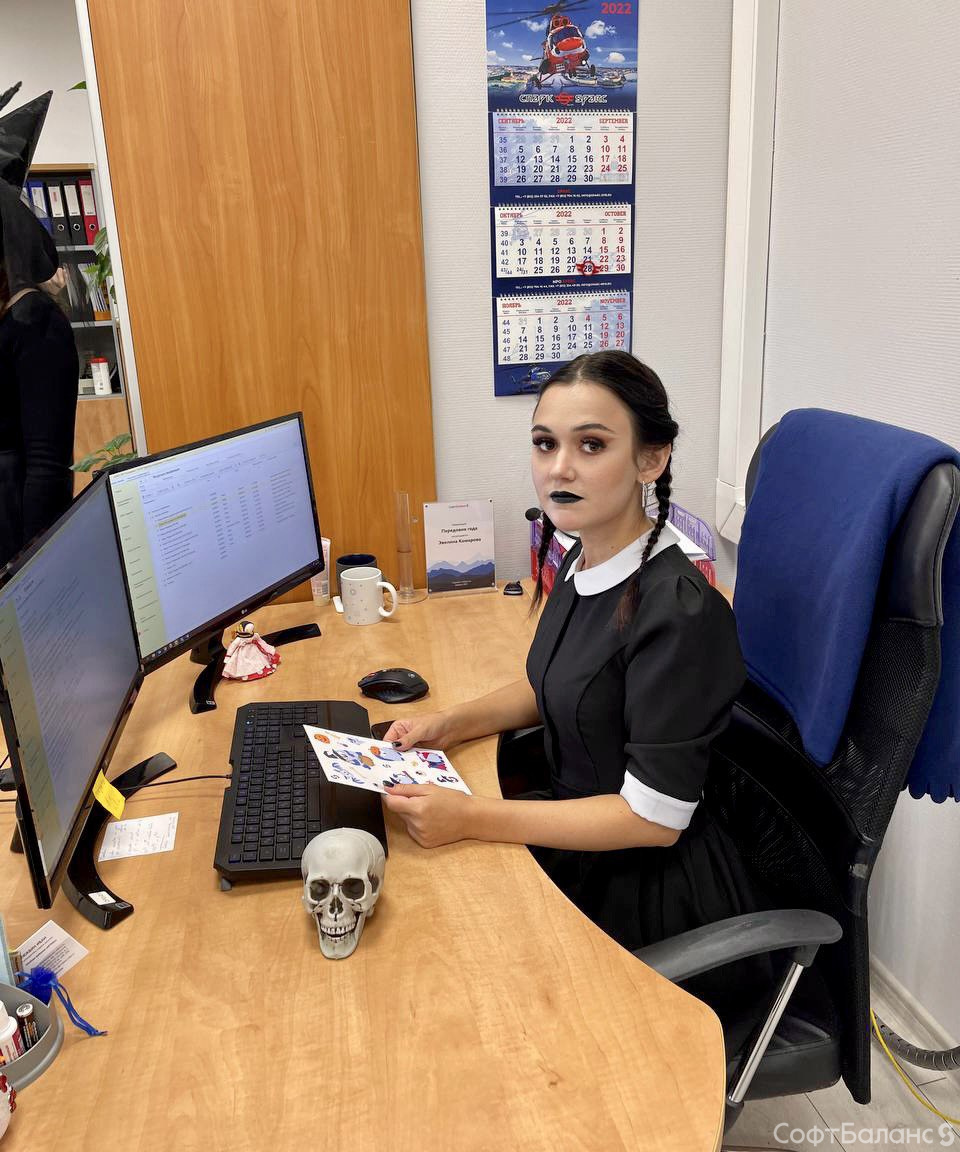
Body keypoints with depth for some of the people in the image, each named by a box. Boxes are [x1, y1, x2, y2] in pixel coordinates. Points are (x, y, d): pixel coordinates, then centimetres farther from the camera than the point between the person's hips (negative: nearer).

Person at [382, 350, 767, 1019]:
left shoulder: (680, 611, -29)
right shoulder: (584, 562, -3)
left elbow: (653, 818, -25)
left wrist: (473, 819, -26)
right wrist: (450, 724, -1)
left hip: (648, 889, -7)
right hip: (575, 840, 7)